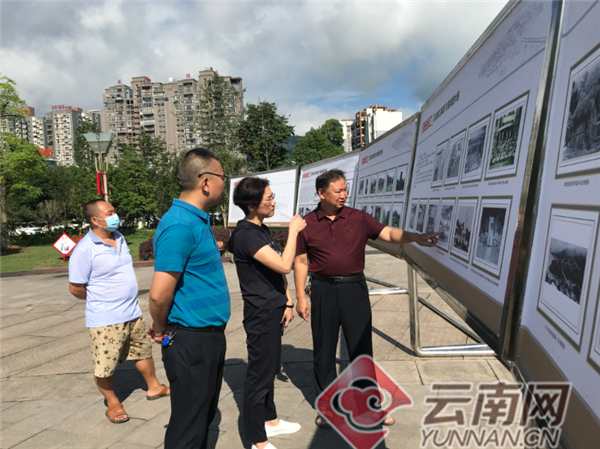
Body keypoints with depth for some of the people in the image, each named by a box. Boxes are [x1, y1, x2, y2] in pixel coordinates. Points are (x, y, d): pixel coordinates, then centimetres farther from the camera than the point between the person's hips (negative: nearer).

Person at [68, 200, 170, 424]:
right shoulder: (84, 250, -19)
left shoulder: (119, 238, 4)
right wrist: (101, 300, 1)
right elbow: (75, 288, -14)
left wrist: (128, 300, 13)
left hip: (133, 313, 7)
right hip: (105, 319, -7)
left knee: (143, 351, 21)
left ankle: (154, 387, 40)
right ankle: (112, 403, 29)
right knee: (105, 366, 6)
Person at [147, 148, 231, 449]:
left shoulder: (198, 221, 8)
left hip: (211, 336, 9)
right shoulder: (179, 226, -23)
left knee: (204, 416, 24)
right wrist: (162, 331, -9)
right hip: (191, 342, -9)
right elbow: (159, 294, -24)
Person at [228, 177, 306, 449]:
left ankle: (270, 420, 40)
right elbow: (284, 265, -28)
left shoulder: (262, 229, 9)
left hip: (273, 311, 9)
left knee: (270, 369, 22)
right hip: (260, 314, -9)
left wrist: (287, 301, 9)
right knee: (259, 374, 3)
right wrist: (293, 231, -17)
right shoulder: (246, 235, -21)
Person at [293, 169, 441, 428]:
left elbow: (389, 234, -4)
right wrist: (301, 297, -1)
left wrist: (416, 238, -21)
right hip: (323, 290, 0)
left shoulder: (359, 219, 2)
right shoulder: (307, 224, 0)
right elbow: (301, 262, 2)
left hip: (355, 289, 0)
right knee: (324, 350, 10)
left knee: (361, 348, 8)